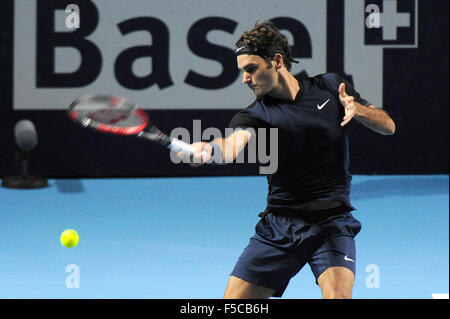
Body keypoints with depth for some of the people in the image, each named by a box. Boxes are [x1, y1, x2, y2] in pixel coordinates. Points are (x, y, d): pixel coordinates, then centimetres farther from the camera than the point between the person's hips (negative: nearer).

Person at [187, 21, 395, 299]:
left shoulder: (330, 87, 5)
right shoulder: (256, 114, -2)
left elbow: (388, 126, 9)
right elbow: (235, 142, -26)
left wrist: (356, 108, -12)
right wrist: (210, 150, -50)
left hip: (332, 221, -1)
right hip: (278, 226, 1)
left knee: (337, 296, -26)